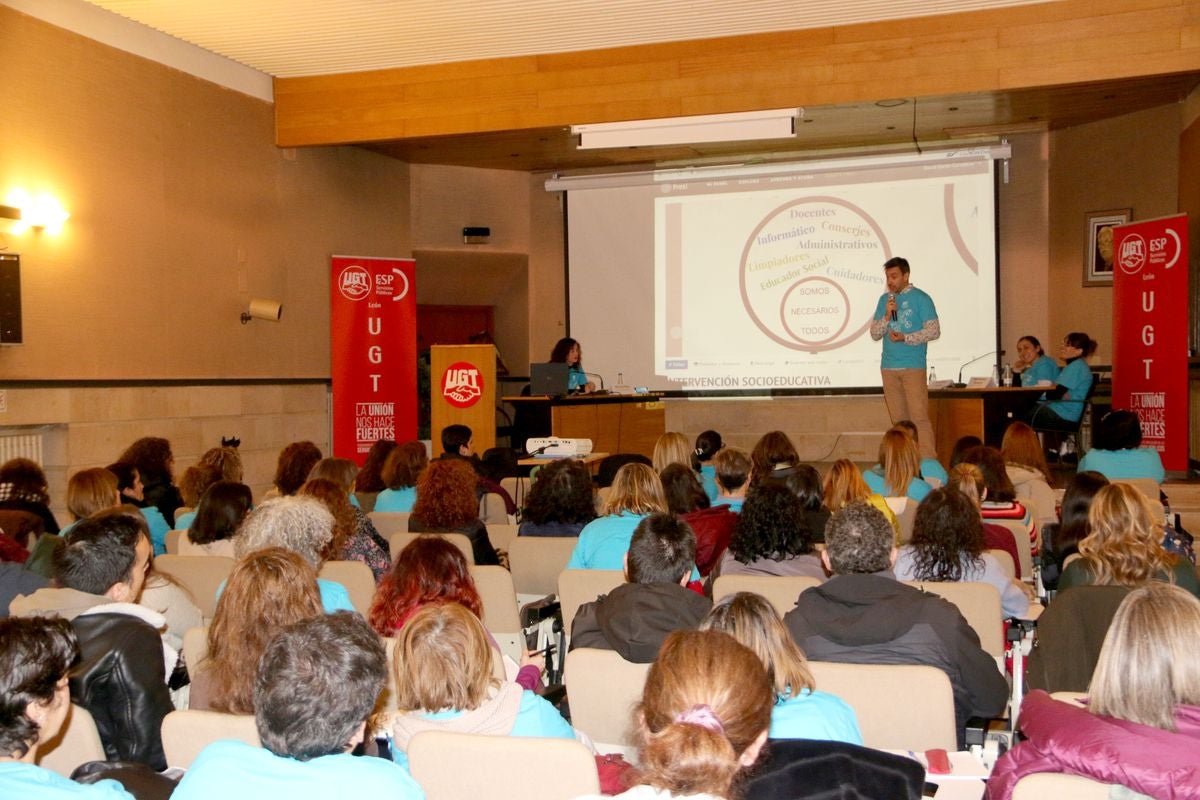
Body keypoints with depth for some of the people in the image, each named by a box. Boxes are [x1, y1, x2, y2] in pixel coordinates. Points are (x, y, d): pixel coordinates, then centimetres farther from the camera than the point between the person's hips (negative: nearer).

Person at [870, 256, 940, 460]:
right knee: (899, 419, 6)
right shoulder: (884, 299, 13)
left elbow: (934, 330, -6)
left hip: (913, 367, -5)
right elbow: (875, 334, 11)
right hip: (889, 367, 5)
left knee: (919, 417, -10)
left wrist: (905, 338, -15)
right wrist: (887, 316, -6)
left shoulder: (920, 298, -1)